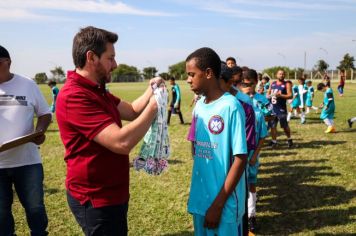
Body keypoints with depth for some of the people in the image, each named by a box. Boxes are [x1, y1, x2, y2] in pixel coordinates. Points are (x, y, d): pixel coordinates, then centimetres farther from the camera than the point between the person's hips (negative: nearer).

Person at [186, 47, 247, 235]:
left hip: (224, 205, -6)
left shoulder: (231, 107, -16)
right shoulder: (199, 106, 4)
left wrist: (218, 204, -16)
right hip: (199, 200, 6)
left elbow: (240, 160, -17)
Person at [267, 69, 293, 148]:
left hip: (281, 108, -5)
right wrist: (268, 96, -2)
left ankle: (289, 139, 23)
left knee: (285, 125, 2)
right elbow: (268, 93, 21)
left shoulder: (287, 84, -4)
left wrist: (280, 95, -25)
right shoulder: (273, 83, 13)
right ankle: (274, 141, 17)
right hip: (272, 107, 5)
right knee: (272, 125, 7)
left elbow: (290, 95, -12)